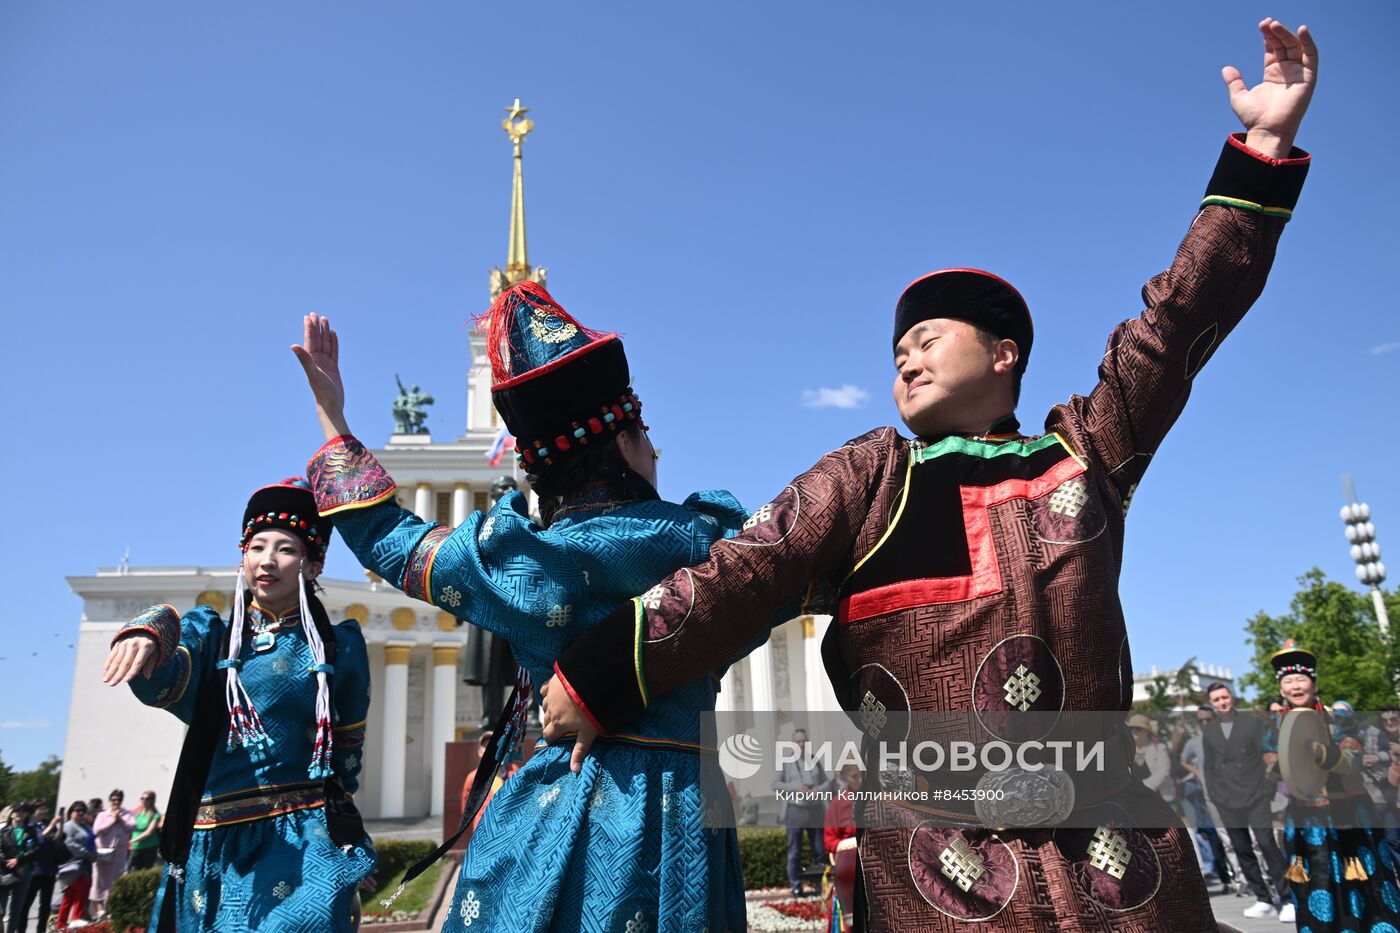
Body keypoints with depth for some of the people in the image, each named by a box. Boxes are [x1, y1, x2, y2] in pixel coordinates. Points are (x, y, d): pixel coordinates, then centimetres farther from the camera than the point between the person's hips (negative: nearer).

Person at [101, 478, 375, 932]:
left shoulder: (338, 646, 5)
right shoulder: (213, 635, 7)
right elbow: (162, 684, -15)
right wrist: (145, 635, -37)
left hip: (303, 843, -2)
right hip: (215, 844, 2)